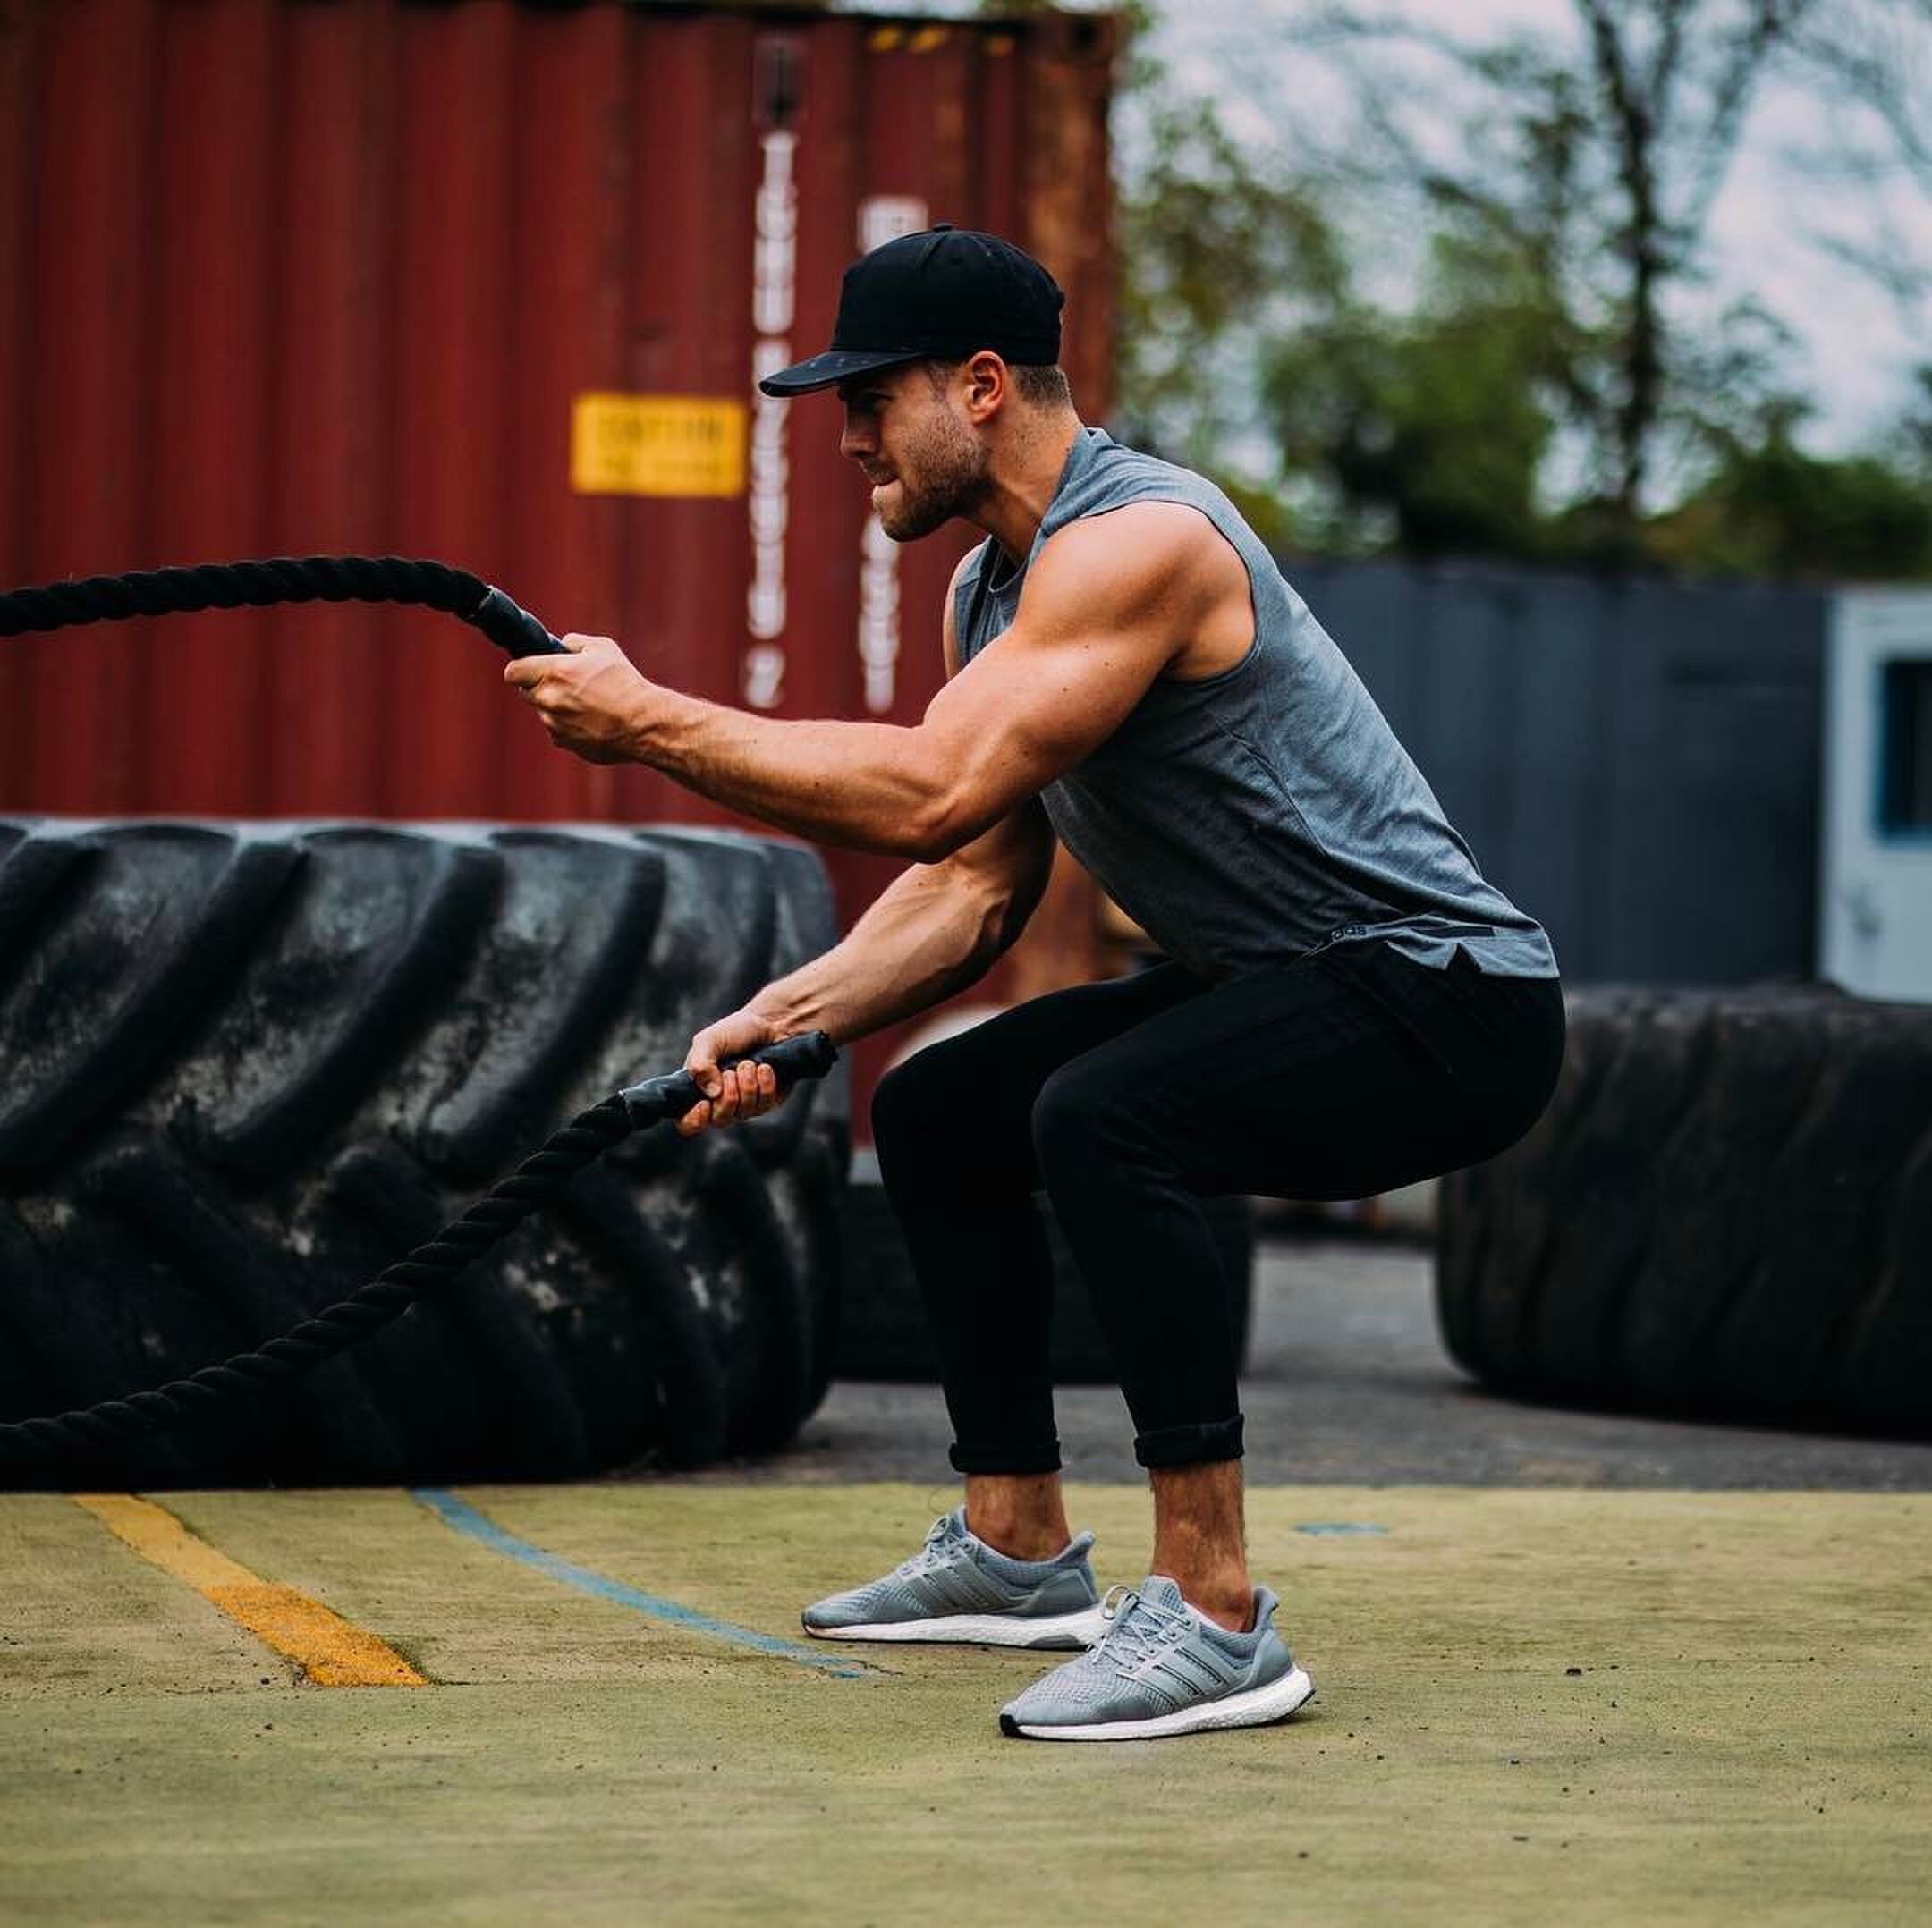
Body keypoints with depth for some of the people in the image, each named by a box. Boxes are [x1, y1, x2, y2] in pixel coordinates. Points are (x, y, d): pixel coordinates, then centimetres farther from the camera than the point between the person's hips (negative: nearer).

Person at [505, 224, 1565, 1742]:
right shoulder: (993, 589, 10)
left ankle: (1215, 1619, -29)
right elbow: (977, 885, 12)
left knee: (1100, 1117, -33)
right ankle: (1020, 1548, 27)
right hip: (1278, 985, 11)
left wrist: (652, 725, -23)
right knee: (938, 1112, 18)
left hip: (1444, 995, -11)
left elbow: (931, 800, -31)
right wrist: (788, 1017, -1)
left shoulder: (1137, 539, -22)